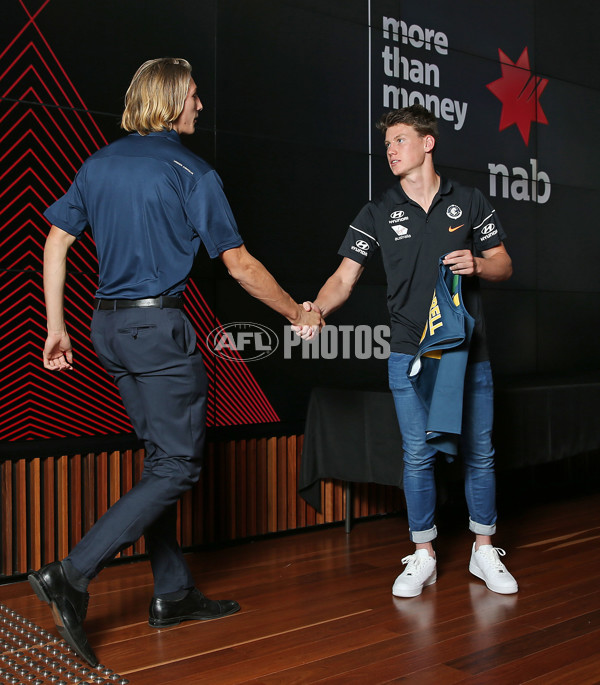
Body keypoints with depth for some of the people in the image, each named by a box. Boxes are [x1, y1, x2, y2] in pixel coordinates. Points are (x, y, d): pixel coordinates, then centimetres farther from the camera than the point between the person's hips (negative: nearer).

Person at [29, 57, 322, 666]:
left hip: (108, 326, 8)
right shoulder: (190, 172, -7)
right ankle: (71, 575, -11)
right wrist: (296, 313, 6)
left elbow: (56, 243, 9)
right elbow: (238, 263, -6)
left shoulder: (99, 163, 12)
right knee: (178, 465, -3)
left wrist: (56, 327, 12)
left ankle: (173, 593, 19)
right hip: (158, 325, -8)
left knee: (163, 455, 14)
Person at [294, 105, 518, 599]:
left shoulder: (469, 202, 6)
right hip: (411, 354, 0)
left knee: (479, 453, 7)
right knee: (418, 456, 2)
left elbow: (504, 266, 9)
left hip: (469, 350, 1)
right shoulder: (379, 213, 5)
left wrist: (477, 264, -13)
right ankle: (423, 556, 16)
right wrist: (317, 309, -22)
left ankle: (484, 550, 23)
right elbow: (344, 278, -2)